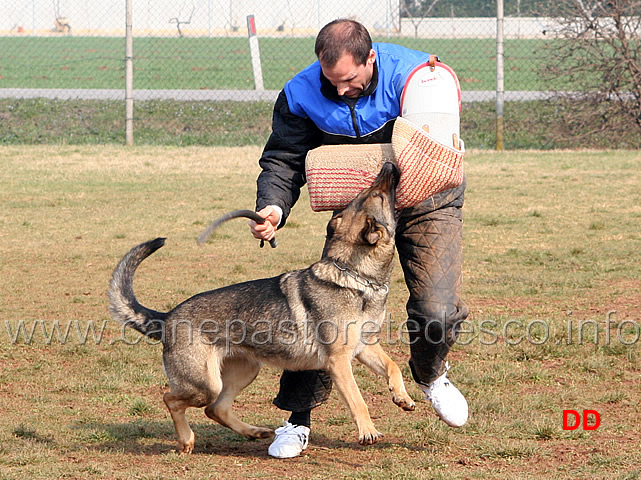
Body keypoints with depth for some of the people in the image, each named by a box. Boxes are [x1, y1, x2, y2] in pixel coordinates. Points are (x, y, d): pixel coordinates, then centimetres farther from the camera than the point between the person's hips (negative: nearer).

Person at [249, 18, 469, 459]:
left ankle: (430, 373, 22)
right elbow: (283, 161, -12)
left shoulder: (411, 74, -27)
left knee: (437, 311, -14)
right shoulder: (302, 95, -18)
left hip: (427, 203, -2)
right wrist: (273, 208, -33)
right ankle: (298, 419, 1)